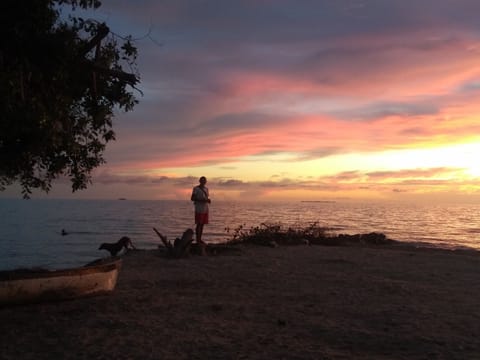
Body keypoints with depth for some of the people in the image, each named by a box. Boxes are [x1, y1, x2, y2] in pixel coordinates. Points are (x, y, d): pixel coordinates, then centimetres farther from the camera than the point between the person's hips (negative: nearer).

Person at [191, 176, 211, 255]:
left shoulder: (206, 189, 15)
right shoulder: (196, 188, -5)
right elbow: (192, 198, -9)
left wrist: (208, 200, 0)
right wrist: (201, 200, -19)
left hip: (205, 209, 7)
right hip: (199, 209, -7)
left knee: (202, 224, 9)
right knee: (198, 224, -7)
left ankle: (200, 239, 15)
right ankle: (198, 240, -4)